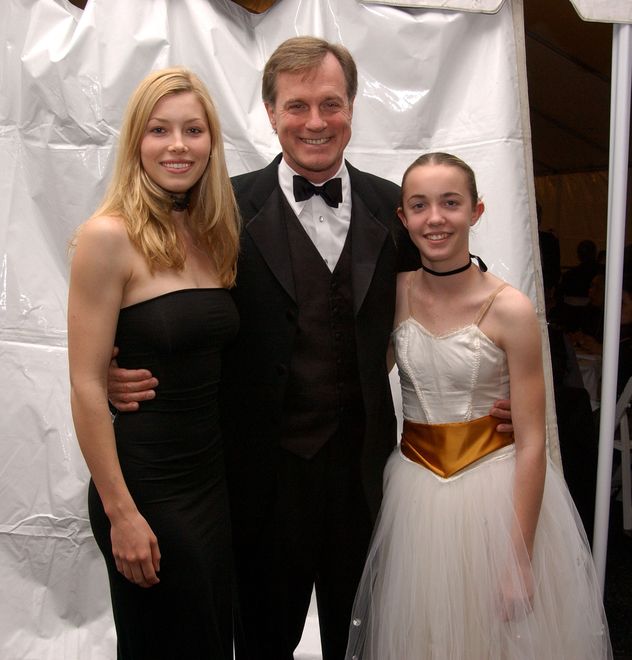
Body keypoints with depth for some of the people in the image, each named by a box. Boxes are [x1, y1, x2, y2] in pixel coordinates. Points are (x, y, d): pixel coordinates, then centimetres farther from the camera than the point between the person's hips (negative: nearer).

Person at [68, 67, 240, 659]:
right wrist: (121, 514, -15)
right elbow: (86, 387, -15)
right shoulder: (108, 236, -15)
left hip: (214, 474, 6)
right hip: (148, 487, -6)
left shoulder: (212, 233, 5)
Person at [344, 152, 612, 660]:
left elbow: (531, 441, -12)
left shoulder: (509, 309, -13)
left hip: (498, 488, -3)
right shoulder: (395, 292, -2)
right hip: (415, 489, 3)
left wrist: (520, 559, -12)